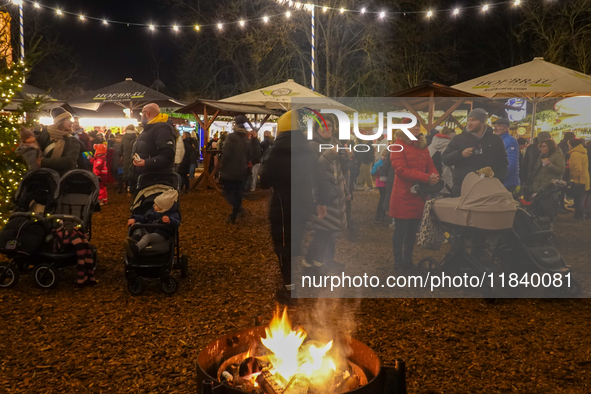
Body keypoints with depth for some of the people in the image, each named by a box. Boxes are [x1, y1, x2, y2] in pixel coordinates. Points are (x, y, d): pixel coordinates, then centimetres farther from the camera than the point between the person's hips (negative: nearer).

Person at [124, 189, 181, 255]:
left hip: (159, 236, -8)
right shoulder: (152, 211, 19)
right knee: (137, 224, -6)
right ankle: (136, 237, -39)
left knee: (147, 237, -39)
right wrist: (134, 219, 6)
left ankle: (135, 249, -70)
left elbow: (177, 223, -23)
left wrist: (170, 221, -46)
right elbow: (143, 218, 27)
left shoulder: (172, 214, -4)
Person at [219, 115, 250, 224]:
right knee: (237, 194, 12)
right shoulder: (247, 138, 5)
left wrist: (222, 167, -8)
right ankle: (233, 217, 18)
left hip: (230, 171, -5)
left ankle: (237, 208, -21)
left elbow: (226, 154, -18)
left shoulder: (232, 137, -15)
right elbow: (249, 155, 10)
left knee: (228, 192, 5)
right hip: (241, 172, 6)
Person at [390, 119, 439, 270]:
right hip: (403, 195, -6)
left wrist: (435, 176, -12)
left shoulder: (422, 146, 15)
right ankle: (398, 261, 13)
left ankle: (408, 260, 25)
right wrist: (426, 178, -23)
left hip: (419, 195, 7)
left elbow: (430, 165, 12)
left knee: (413, 230, 13)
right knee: (400, 230, 1)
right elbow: (401, 169, -17)